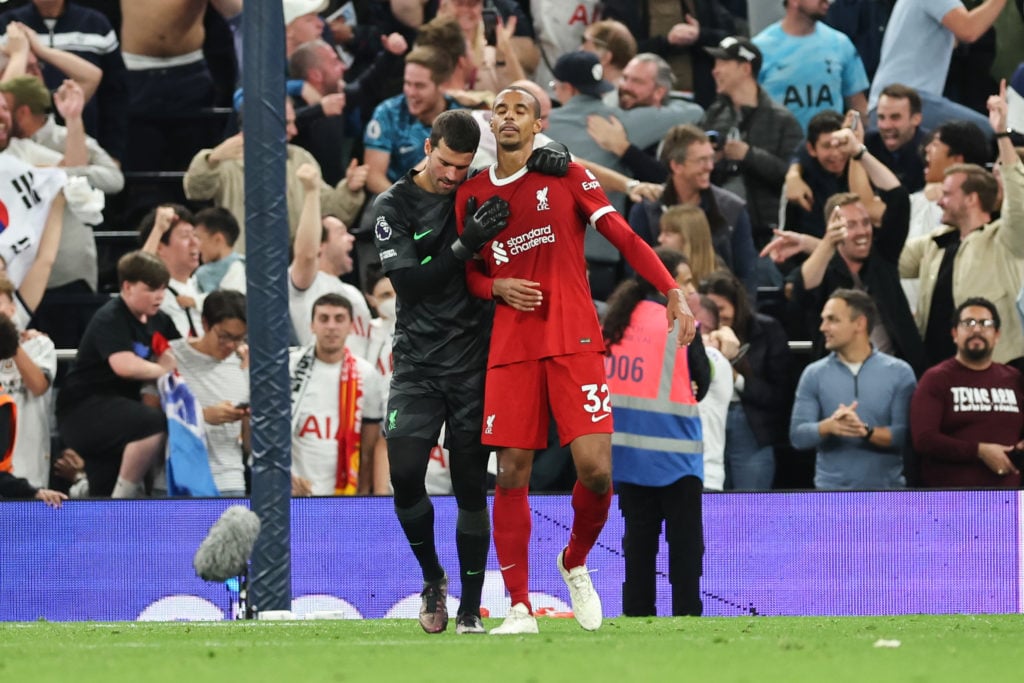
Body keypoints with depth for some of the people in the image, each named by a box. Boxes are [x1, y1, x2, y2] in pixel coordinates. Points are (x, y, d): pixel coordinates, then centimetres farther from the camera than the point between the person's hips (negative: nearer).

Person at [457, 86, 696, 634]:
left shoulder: (567, 177, 4)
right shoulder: (472, 194, 12)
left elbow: (624, 238, 0)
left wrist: (673, 294, -11)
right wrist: (498, 287, -2)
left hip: (574, 340, -2)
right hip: (510, 344, 2)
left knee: (595, 469, -12)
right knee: (512, 472, -4)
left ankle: (576, 563, 17)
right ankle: (520, 607, 2)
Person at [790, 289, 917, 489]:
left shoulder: (899, 373, 1)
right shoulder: (814, 375, 6)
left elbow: (905, 435, -7)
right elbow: (797, 435, -1)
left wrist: (866, 431, -24)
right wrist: (828, 426, -22)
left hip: (886, 492, -1)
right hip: (831, 492, 1)